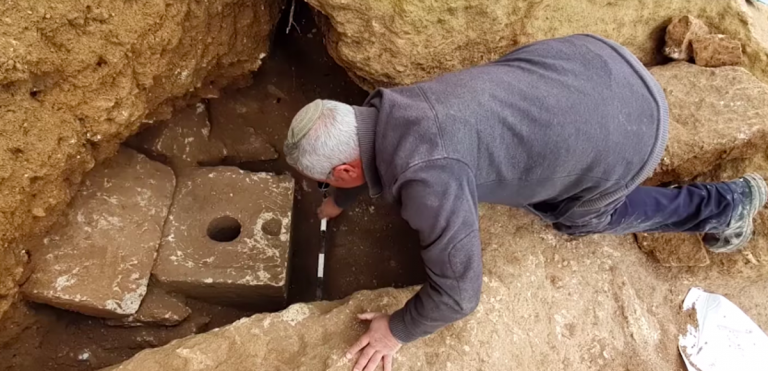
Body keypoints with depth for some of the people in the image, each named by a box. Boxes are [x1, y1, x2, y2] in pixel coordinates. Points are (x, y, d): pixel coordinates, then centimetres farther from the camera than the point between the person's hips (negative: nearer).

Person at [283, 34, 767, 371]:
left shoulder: (426, 181, -31)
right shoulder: (381, 110, -3)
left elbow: (458, 293, -21)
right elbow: (371, 162, 21)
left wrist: (397, 330, -4)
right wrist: (339, 203, 38)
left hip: (625, 129, -7)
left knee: (577, 213, 20)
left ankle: (727, 204, 35)